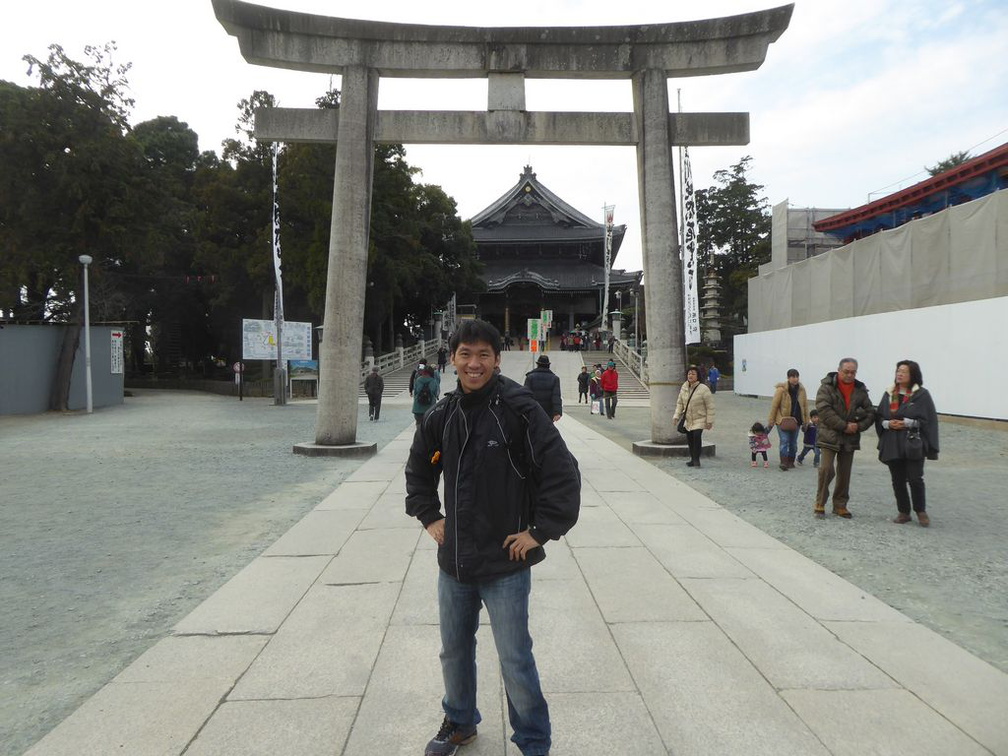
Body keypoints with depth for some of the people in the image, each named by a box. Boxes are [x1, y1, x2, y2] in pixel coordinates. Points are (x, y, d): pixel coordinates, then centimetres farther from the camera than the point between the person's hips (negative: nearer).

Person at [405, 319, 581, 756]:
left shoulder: (518, 409, -15)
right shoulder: (442, 415, 2)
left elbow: (563, 472, -16)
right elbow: (417, 469, 19)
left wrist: (540, 530, -14)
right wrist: (429, 517, 10)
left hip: (505, 563, -5)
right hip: (453, 561, 6)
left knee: (515, 660, 5)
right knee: (454, 650, 21)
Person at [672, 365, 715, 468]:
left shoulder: (703, 389, -13)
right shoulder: (684, 388, 4)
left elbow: (710, 406, -10)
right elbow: (680, 403, 11)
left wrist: (709, 421, -11)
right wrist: (676, 416, 2)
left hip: (700, 419, -5)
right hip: (688, 419, 5)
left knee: (697, 435, -22)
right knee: (689, 440, 6)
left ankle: (696, 459, -10)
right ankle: (693, 459, 22)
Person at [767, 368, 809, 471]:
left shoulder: (801, 389, 2)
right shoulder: (781, 390, -11)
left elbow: (805, 405, 9)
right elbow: (774, 406, -7)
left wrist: (805, 422, 9)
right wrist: (770, 423, -6)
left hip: (796, 420, 4)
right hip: (783, 421, -4)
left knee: (793, 442, 11)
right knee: (784, 440, -13)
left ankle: (791, 461, 24)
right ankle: (783, 462, -11)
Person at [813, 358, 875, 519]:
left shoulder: (860, 390, 8)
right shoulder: (827, 386, -6)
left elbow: (870, 413, 10)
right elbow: (823, 410, -16)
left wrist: (859, 426, -8)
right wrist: (844, 426, -17)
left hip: (850, 438, 4)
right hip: (830, 435, -4)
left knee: (844, 473, 9)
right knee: (826, 469, -12)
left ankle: (840, 505, 20)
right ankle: (820, 503, 2)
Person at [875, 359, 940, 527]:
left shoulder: (921, 395, -3)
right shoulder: (889, 394, 10)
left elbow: (928, 419, -6)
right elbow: (878, 417, 11)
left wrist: (907, 423, -16)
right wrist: (887, 423, -9)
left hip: (913, 445, -4)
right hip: (892, 445, 4)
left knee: (915, 479, -4)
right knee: (898, 480, 7)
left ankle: (921, 511, 15)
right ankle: (903, 512, 19)